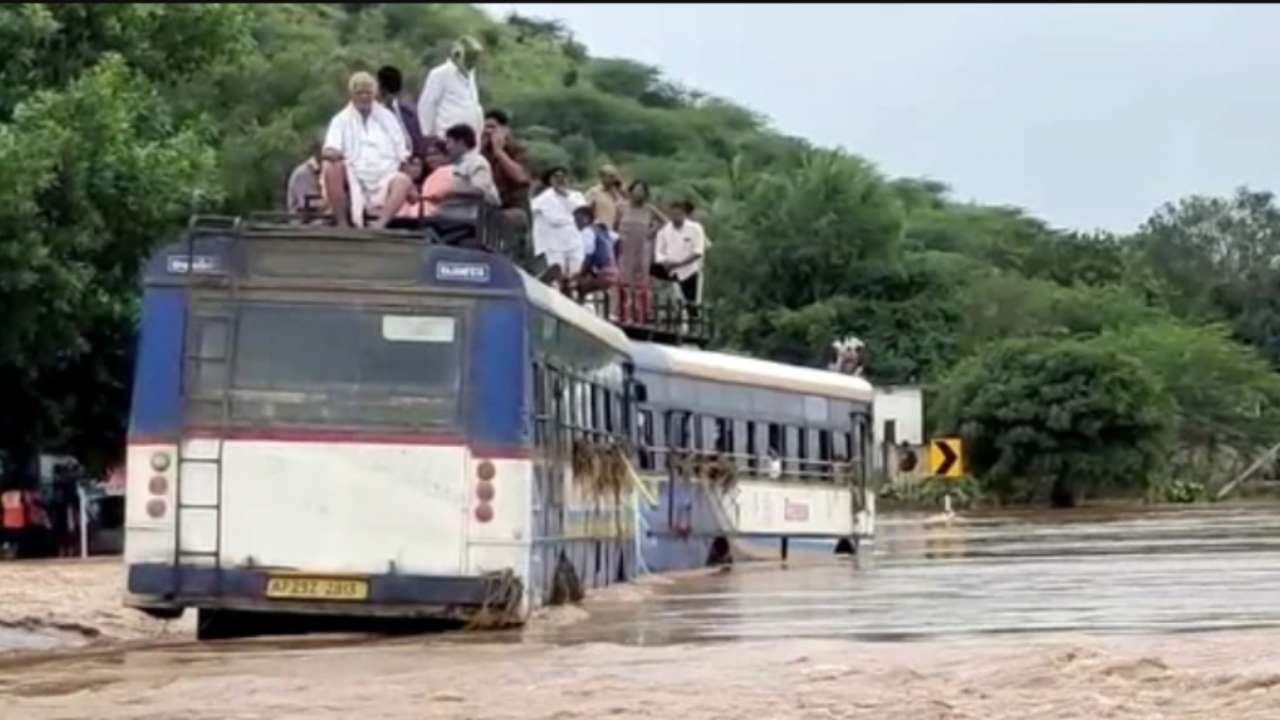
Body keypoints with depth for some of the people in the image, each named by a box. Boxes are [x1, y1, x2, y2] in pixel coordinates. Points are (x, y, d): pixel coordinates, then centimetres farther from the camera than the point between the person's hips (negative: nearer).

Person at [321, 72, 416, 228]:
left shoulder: (387, 117, 17)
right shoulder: (341, 120, 11)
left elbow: (403, 155, 15)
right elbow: (329, 152, -1)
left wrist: (411, 188, 2)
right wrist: (331, 153, -28)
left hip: (384, 177, 1)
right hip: (352, 181, -1)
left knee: (403, 181, -32)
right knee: (332, 168, -31)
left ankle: (380, 224, -52)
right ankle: (342, 224, -31)